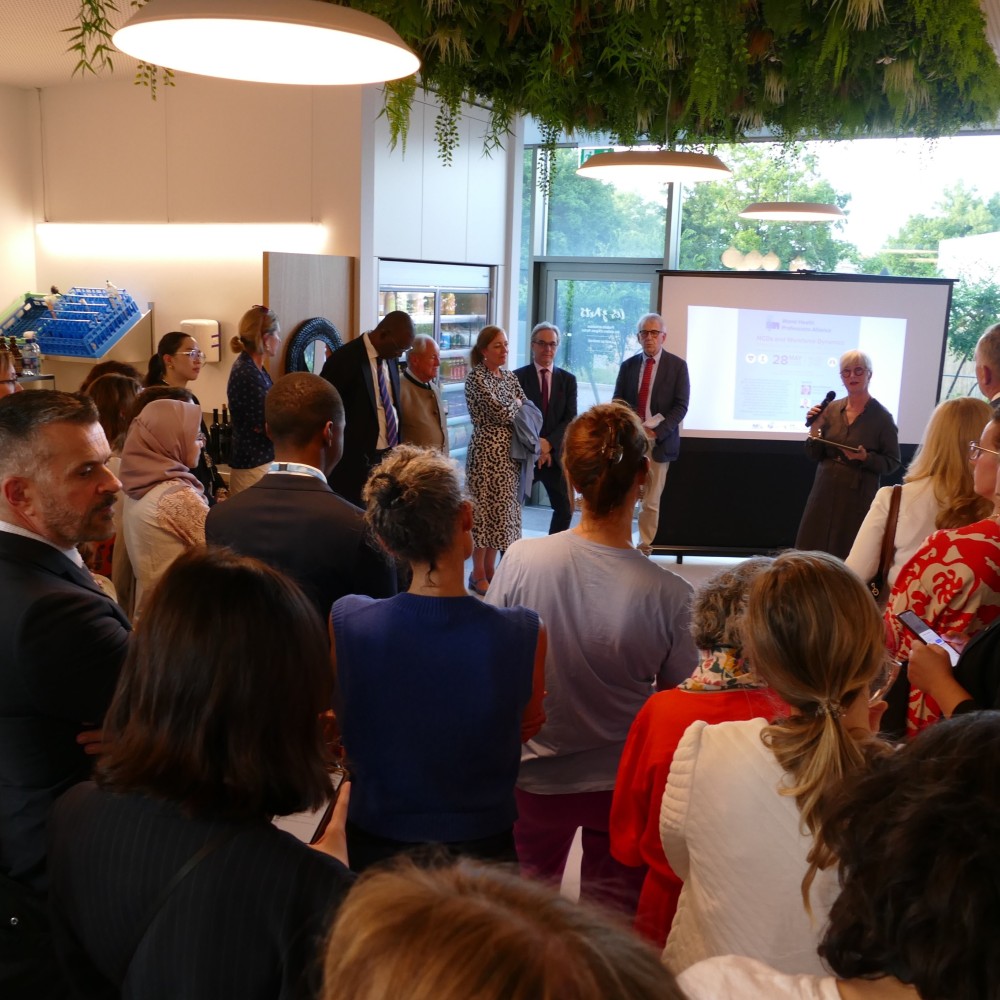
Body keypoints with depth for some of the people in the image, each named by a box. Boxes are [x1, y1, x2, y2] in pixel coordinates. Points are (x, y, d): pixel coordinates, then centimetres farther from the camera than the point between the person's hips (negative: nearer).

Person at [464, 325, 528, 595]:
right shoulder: (475, 377, -10)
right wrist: (516, 405, 0)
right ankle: (478, 575, 8)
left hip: (510, 453, 7)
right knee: (485, 509, -2)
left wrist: (511, 410, -9)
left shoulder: (510, 378, 13)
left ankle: (490, 568, 22)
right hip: (487, 452, -7)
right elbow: (500, 412, -19)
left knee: (503, 508, 11)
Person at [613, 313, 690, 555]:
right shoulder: (628, 365, 10)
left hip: (659, 440, -2)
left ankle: (645, 547, 14)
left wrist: (656, 432, -14)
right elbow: (617, 402, 10)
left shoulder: (677, 365, 2)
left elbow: (681, 406, -3)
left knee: (651, 501, 3)